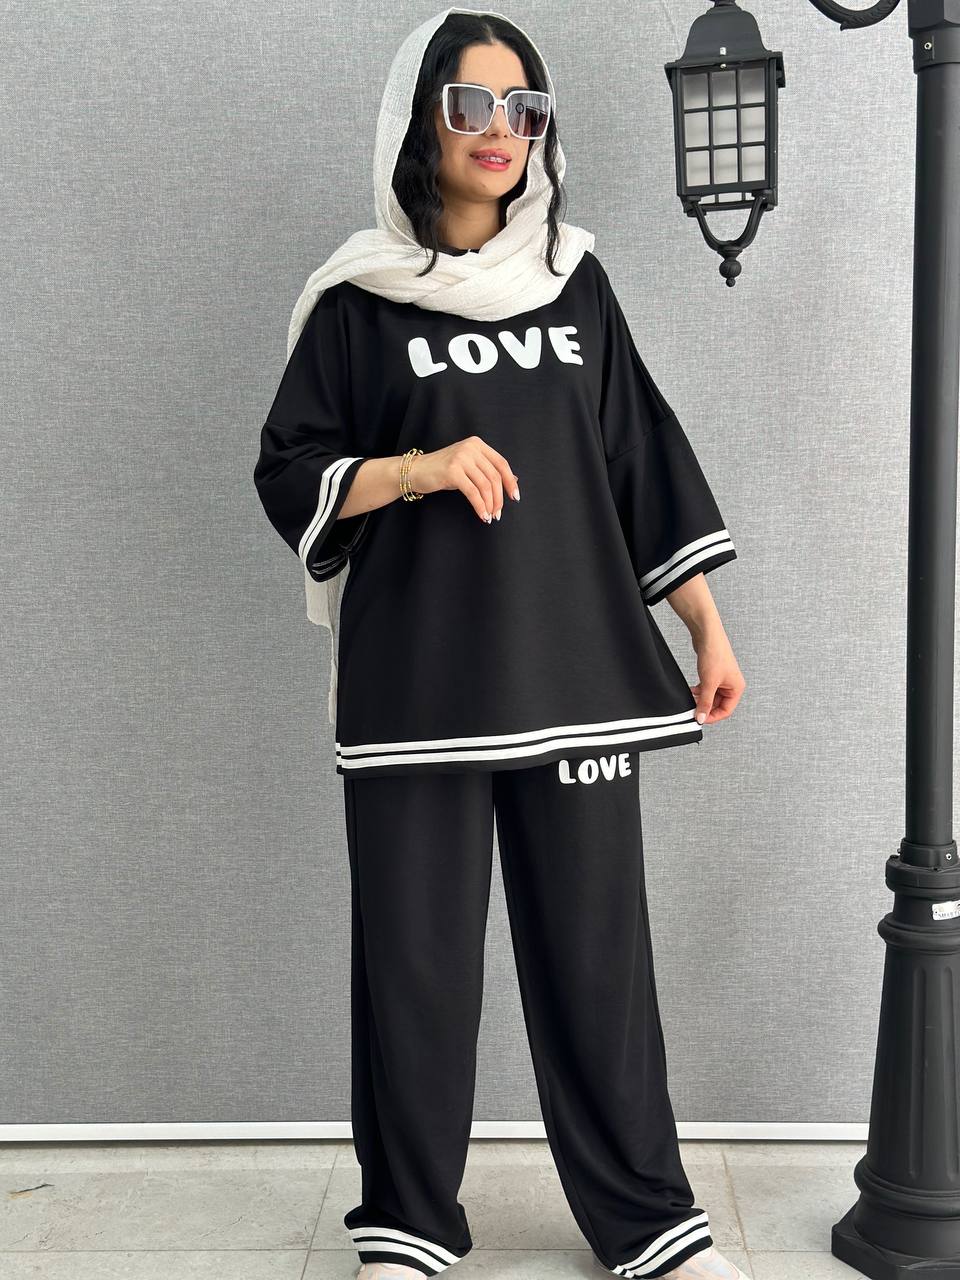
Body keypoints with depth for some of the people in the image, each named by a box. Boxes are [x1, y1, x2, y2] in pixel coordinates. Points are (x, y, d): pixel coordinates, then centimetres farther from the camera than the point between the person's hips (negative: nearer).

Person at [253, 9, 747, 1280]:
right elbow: (288, 475, 3)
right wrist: (418, 470, -14)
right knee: (417, 953, 3)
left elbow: (646, 460, 12)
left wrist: (710, 628, 8)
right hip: (416, 683, -2)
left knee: (597, 947, 5)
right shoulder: (359, 300, 3)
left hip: (575, 671, 2)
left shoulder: (574, 280, 11)